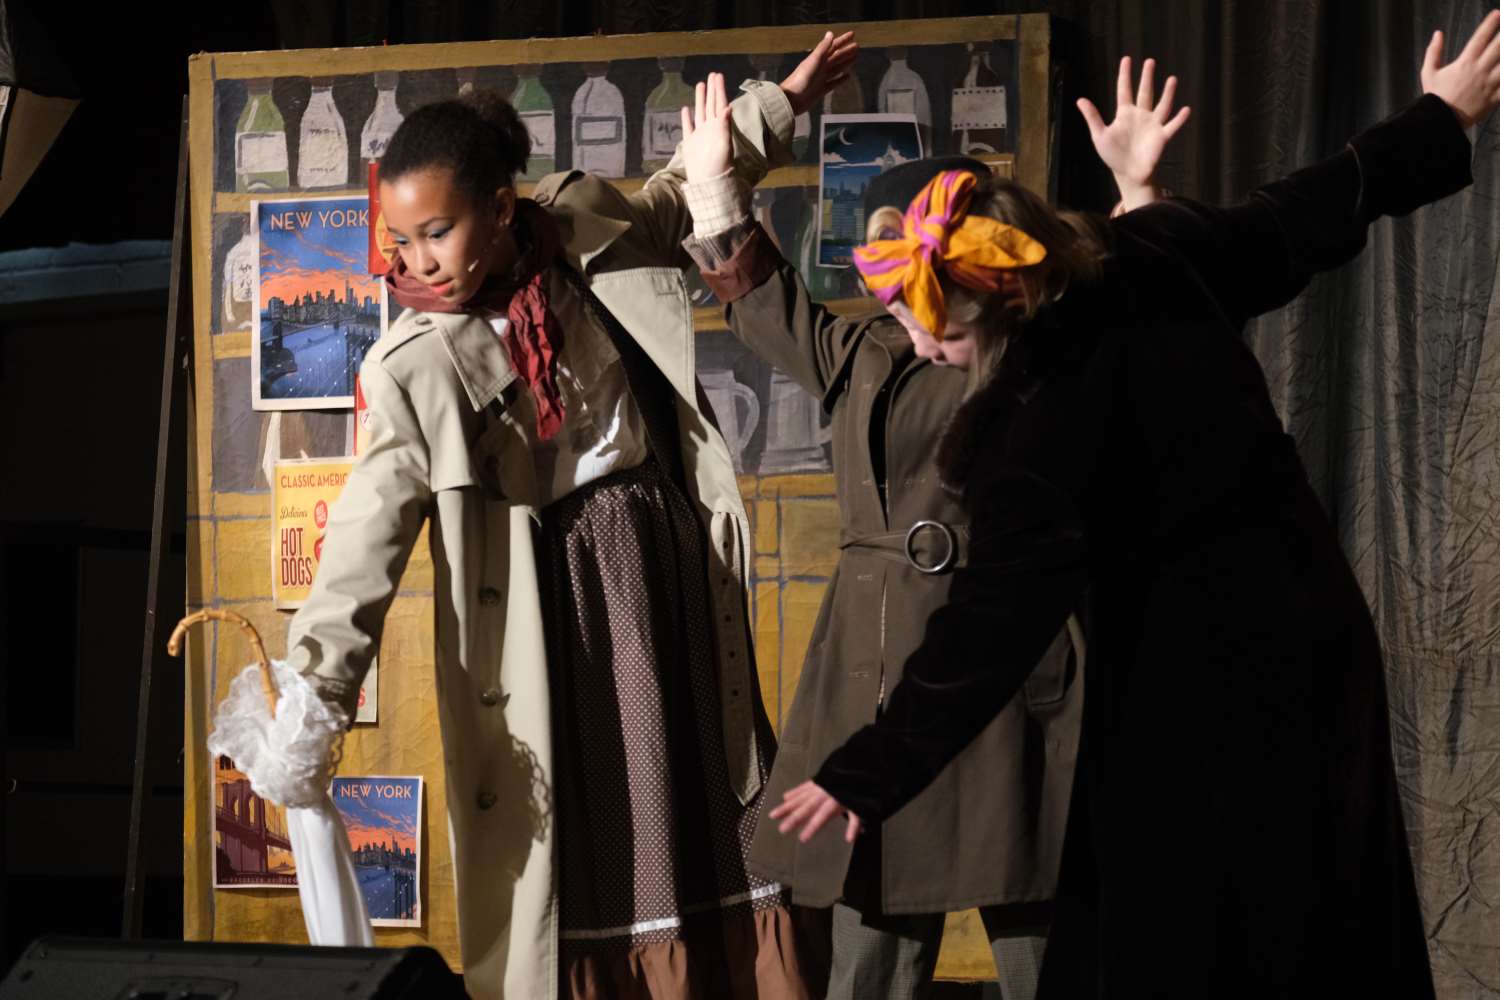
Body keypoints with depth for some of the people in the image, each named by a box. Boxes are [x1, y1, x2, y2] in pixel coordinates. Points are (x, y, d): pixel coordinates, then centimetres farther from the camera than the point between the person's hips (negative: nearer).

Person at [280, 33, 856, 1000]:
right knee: (582, 821, -1)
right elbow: (372, 530, -20)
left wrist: (781, 102, 27)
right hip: (559, 589, -4)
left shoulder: (593, 233, -4)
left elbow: (686, 189, 18)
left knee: (713, 792, 9)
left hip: (672, 551, 4)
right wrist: (315, 693, -29)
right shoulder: (421, 364, -15)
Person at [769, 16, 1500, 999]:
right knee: (1318, 917, 16)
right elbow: (1303, 220, 7)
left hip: (1198, 678, -8)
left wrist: (871, 772, -20)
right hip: (1307, 623, 8)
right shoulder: (1159, 257, -8)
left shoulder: (1049, 423, -27)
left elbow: (997, 621, -25)